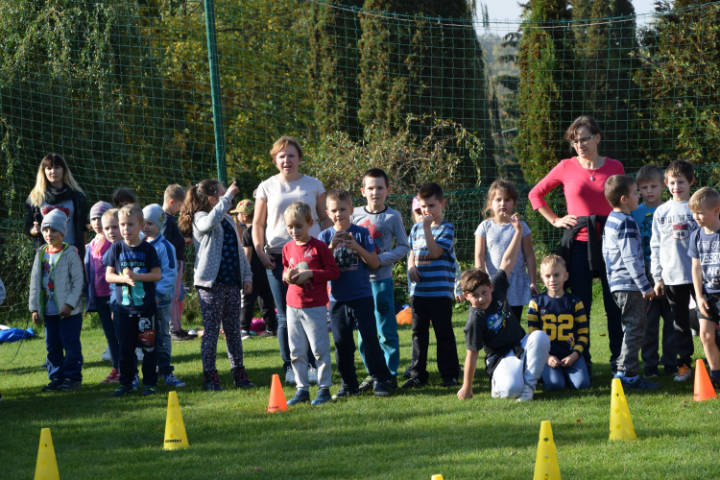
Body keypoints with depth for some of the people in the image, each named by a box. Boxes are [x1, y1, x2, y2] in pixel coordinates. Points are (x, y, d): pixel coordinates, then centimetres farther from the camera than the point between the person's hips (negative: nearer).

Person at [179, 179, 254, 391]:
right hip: (211, 284, -7)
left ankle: (239, 373, 17)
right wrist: (228, 196, -26)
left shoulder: (229, 220, 17)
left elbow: (239, 251, 21)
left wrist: (247, 276, 14)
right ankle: (209, 376, 2)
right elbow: (211, 221, -32)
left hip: (232, 283, 7)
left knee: (234, 330, 11)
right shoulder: (201, 218, -6)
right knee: (211, 330, -3)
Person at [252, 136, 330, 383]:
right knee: (285, 315, 1)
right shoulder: (267, 187, 10)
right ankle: (290, 367, 7)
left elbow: (325, 219, 15)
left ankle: (312, 364, 4)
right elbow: (258, 224, 13)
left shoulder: (313, 185, 10)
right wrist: (260, 250, -2)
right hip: (277, 256, 0)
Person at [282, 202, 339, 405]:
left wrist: (310, 274, -18)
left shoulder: (319, 247, -8)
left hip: (315, 306, -5)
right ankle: (302, 389, 13)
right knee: (296, 351, 7)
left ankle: (324, 387, 4)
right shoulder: (288, 248, 9)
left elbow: (334, 272, -8)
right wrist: (287, 275, -1)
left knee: (320, 348, -3)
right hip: (293, 306, 5)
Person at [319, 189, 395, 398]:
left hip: (362, 296, -2)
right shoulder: (325, 236, 5)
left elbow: (375, 263, -2)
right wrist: (332, 247, -20)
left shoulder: (361, 233, 1)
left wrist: (357, 248, -16)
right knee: (342, 343, 5)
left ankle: (380, 379, 4)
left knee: (370, 339, -4)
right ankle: (348, 384, 15)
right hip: (337, 299, 2)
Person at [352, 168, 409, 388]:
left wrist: (380, 259, -13)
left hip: (382, 279, -3)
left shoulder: (392, 217, -1)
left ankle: (390, 373, 6)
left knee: (386, 330, -3)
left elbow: (404, 247, 0)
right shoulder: (356, 214, 6)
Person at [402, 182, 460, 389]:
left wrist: (428, 227, -18)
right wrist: (411, 266, 0)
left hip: (440, 292, -5)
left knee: (444, 333, 0)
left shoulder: (446, 228, -4)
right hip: (418, 290, 5)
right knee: (418, 333, 8)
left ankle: (450, 374, 8)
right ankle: (417, 374, 14)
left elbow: (435, 252, -16)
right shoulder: (416, 228, 13)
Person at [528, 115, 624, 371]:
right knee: (581, 305, 2)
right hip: (578, 242, 0)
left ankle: (618, 359, 10)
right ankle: (582, 361, 9)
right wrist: (555, 220, 6)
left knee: (615, 304, 1)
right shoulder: (566, 167, 3)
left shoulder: (615, 167, 4)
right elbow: (536, 194, 13)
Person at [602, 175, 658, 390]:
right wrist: (645, 286, -16)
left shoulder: (610, 220, 13)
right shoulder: (626, 222, -17)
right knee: (635, 329, -6)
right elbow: (631, 258, -21)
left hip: (617, 283, 10)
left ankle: (624, 371, 19)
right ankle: (627, 373, -7)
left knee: (631, 329, 16)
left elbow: (606, 251, 22)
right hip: (629, 285, -10)